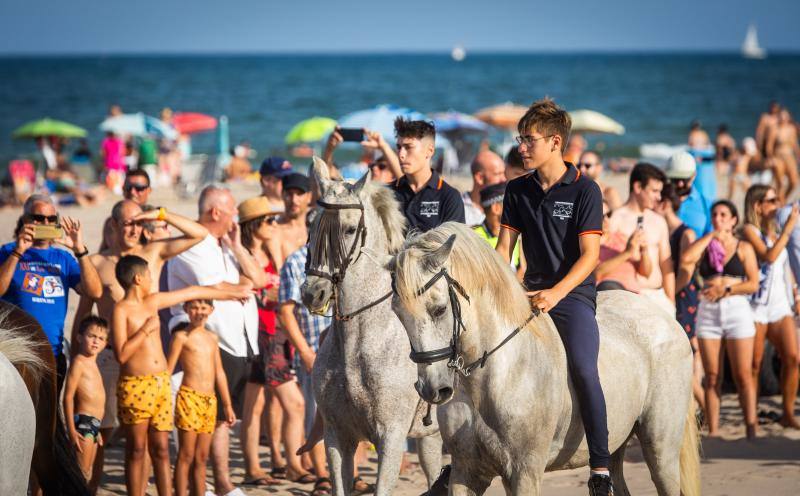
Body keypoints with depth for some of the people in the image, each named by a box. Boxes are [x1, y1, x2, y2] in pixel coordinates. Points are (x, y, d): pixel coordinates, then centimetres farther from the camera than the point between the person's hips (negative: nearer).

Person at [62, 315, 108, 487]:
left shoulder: (92, 363, 17)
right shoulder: (79, 362, -10)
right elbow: (68, 397, -15)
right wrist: (71, 429, -20)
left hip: (94, 423, 9)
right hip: (83, 421, -9)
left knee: (87, 473, 12)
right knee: (82, 473, -12)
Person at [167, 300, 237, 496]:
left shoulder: (212, 338, 16)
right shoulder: (181, 336, -2)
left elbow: (219, 372, 20)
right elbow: (168, 370, -4)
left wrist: (228, 405, 20)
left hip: (209, 401, 6)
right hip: (189, 398, -6)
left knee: (201, 458, 8)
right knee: (186, 456, -6)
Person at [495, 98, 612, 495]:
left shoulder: (585, 190, -5)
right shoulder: (518, 191, 10)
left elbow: (589, 254, -10)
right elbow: (504, 246, 10)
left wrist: (556, 292, -24)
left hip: (574, 294, -5)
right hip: (531, 294, 6)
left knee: (582, 368, -28)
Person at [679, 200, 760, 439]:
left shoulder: (743, 248, 6)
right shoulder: (704, 246, 11)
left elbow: (753, 283, 0)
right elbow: (686, 259, -10)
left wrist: (726, 289, -10)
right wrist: (711, 236, -2)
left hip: (737, 309, -2)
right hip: (708, 312, 2)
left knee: (743, 376, -6)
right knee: (712, 377, 2)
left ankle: (751, 430, -4)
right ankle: (713, 430, 3)